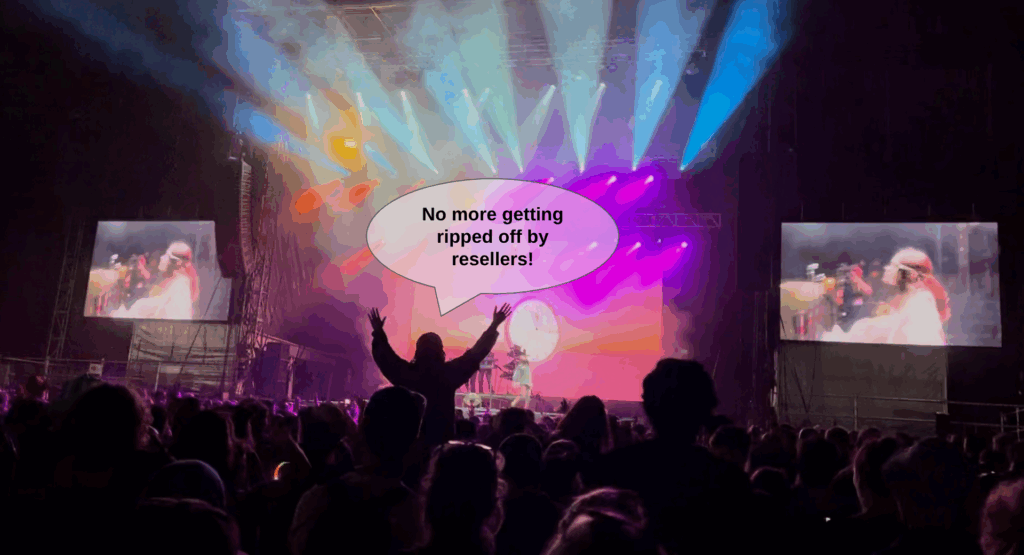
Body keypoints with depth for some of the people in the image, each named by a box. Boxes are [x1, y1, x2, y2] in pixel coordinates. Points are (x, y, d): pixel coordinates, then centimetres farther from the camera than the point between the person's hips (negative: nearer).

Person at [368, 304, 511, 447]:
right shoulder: (449, 372, -8)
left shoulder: (407, 372, -6)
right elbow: (476, 354, -2)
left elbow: (386, 358, 7)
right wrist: (494, 325, 4)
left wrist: (378, 332, 16)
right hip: (442, 438, -2)